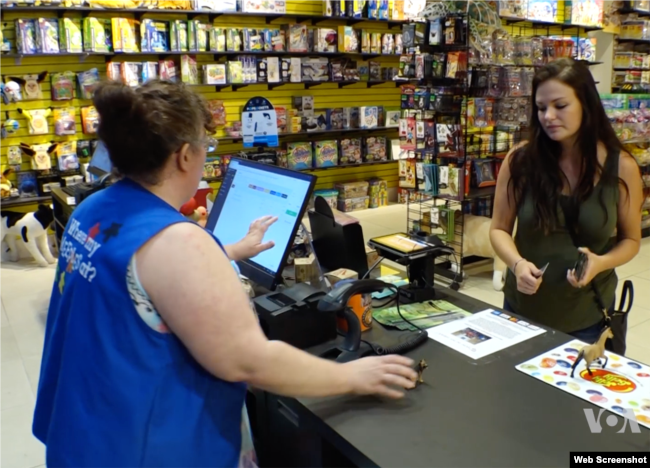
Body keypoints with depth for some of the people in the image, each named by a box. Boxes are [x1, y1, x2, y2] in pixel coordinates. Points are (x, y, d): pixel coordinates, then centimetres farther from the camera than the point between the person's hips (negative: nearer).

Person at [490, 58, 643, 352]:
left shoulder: (621, 167, -9)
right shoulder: (520, 160, -11)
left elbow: (631, 240, 2)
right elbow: (499, 229, -3)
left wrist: (601, 262, -19)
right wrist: (517, 263, -23)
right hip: (524, 309, 0)